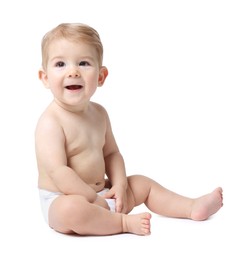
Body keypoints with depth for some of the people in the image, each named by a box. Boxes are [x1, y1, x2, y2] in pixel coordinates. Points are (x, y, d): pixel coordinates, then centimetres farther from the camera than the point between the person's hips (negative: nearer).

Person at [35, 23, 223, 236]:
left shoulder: (98, 113, 5)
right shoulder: (51, 122, -20)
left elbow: (111, 153, 12)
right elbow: (57, 172, -26)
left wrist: (120, 185, -4)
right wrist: (95, 200, -22)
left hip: (101, 192, 8)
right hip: (62, 200, -8)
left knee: (142, 184, 14)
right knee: (71, 210, -39)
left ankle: (192, 207, 19)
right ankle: (124, 222, -19)